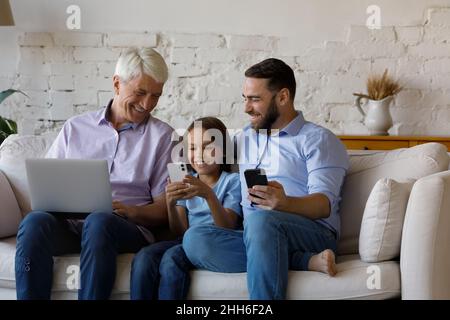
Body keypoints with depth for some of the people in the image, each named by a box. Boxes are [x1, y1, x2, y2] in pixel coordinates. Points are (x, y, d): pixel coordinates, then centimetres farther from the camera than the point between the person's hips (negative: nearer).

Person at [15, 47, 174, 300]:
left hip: (128, 228, -2)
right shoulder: (75, 128, 20)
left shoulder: (162, 135, 14)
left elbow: (164, 209, 8)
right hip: (68, 224, 2)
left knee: (98, 222, -37)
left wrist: (131, 211, -13)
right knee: (35, 220, -31)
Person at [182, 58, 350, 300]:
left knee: (261, 220, -38)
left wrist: (285, 203, -29)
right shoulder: (243, 139, 26)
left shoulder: (318, 139, 6)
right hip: (252, 236, 6)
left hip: (313, 234, -5)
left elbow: (325, 204, -9)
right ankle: (307, 262, -25)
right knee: (194, 238, -25)